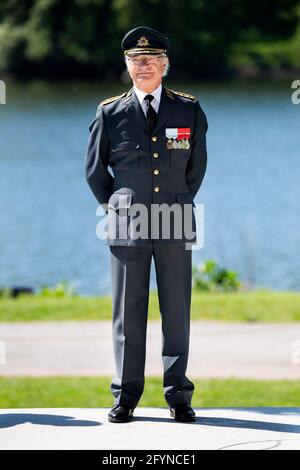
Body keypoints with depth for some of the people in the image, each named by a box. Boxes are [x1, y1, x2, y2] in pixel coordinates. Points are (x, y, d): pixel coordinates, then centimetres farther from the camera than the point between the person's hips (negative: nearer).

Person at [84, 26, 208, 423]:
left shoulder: (189, 111, 5)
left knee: (177, 312, 2)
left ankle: (178, 395, 9)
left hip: (175, 225, 1)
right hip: (126, 226, 0)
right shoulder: (110, 113, 4)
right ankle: (125, 397, 8)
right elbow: (95, 170, 12)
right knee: (128, 312, 3)